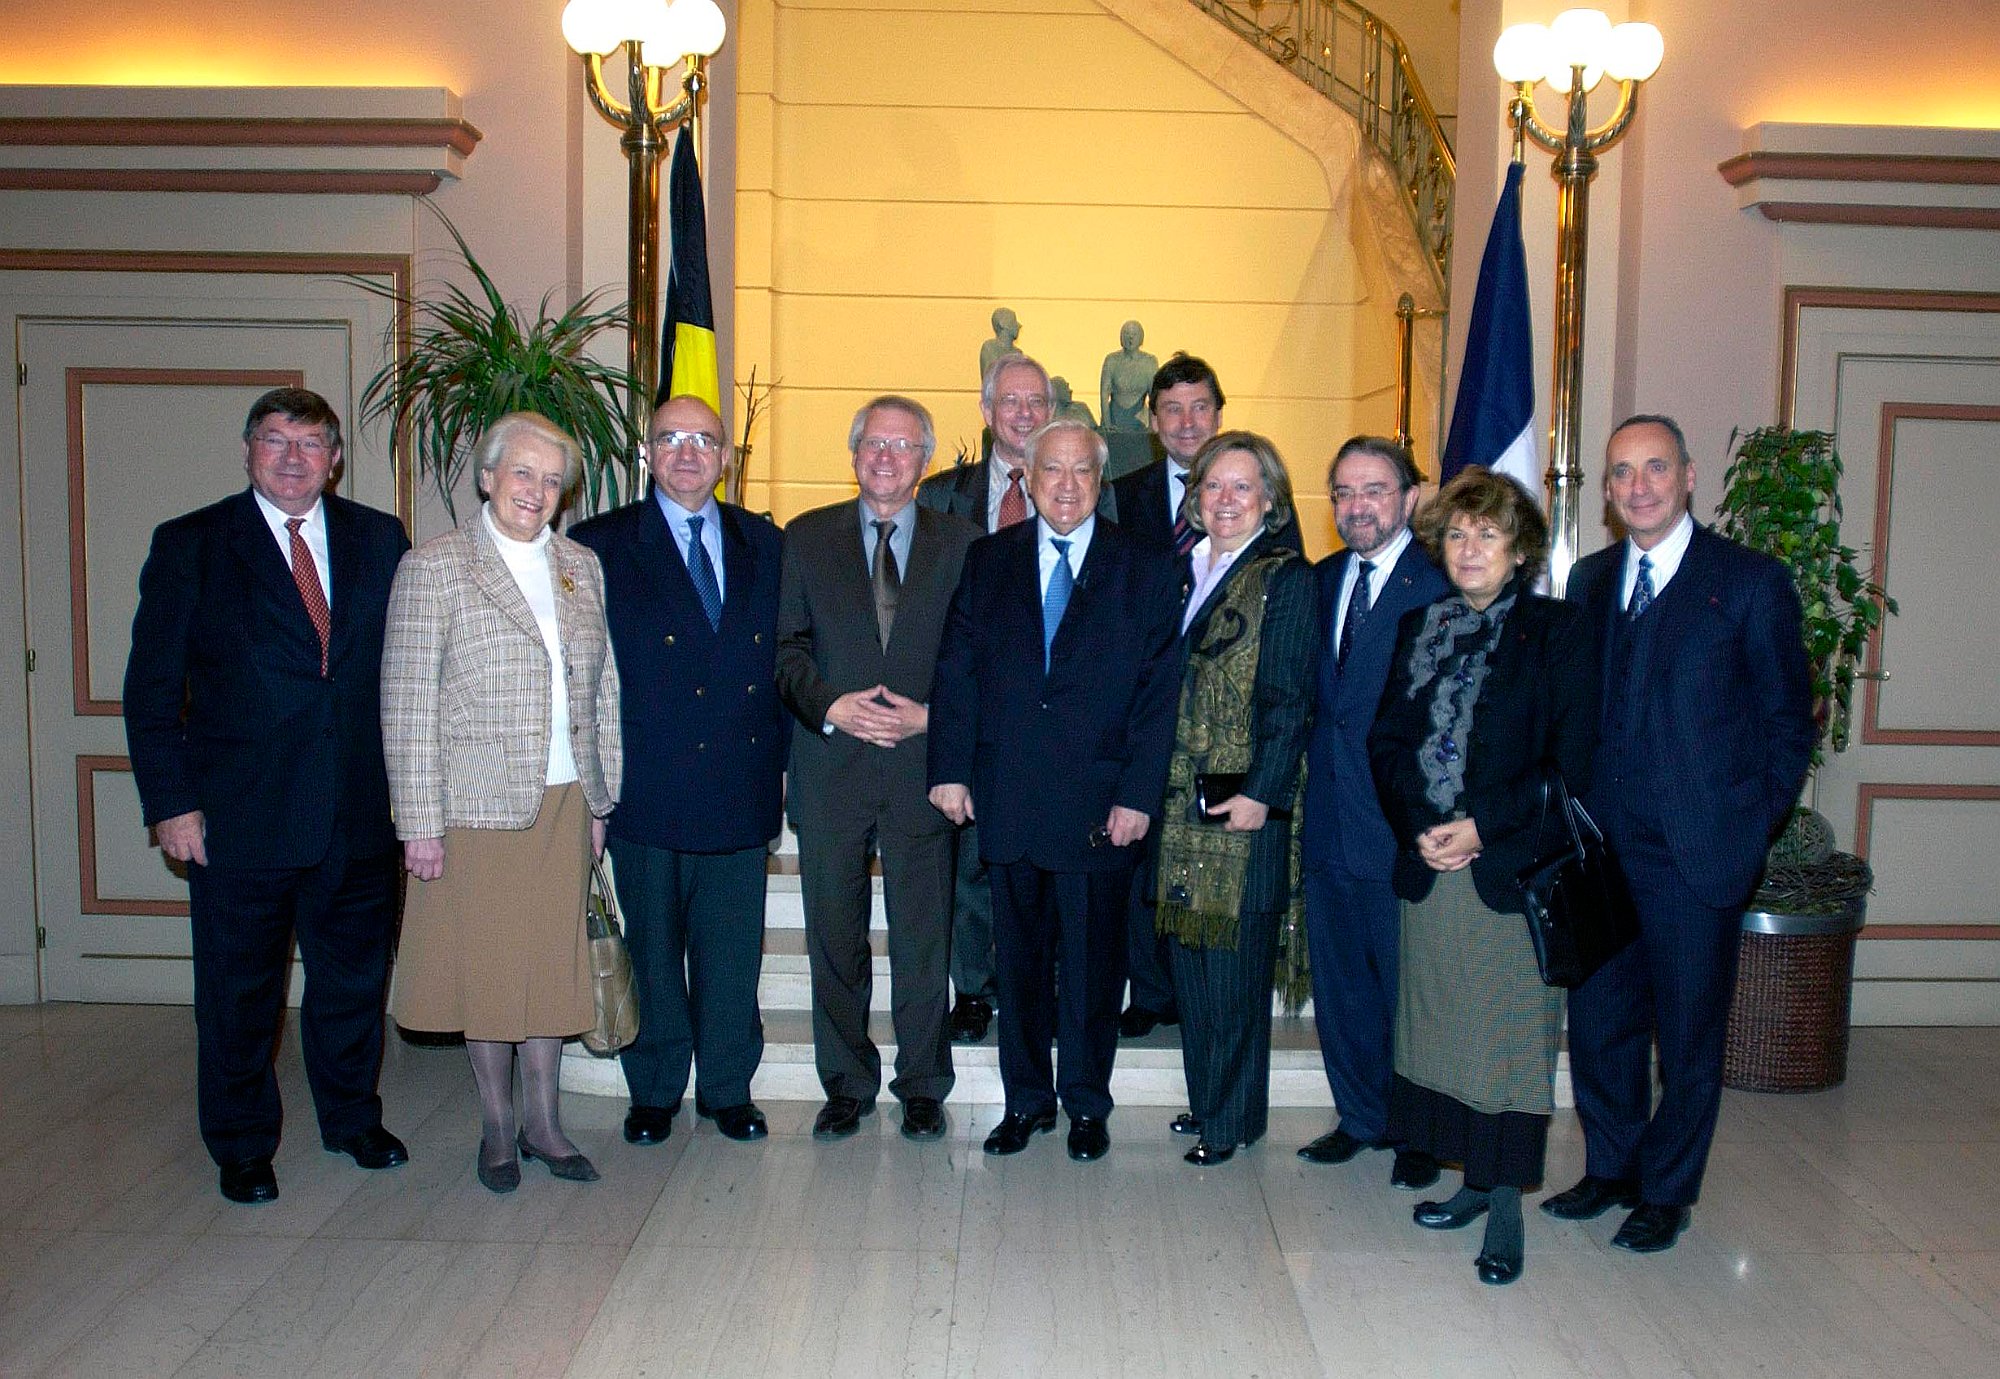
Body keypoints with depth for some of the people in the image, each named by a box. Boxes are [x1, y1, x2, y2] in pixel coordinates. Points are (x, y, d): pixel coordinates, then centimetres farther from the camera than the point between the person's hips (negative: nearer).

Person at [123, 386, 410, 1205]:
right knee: (239, 992, 11)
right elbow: (152, 689, -2)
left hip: (359, 812, 2)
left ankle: (353, 1118, 36)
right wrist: (171, 802, -8)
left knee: (354, 978, 15)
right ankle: (241, 1146, 29)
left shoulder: (380, 540, 5)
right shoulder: (189, 546, -1)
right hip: (239, 819, -2)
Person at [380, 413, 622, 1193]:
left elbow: (604, 690, 11)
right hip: (477, 805, -4)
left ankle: (543, 1121, 26)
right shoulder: (433, 568, -5)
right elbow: (408, 705, -7)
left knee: (552, 961, 11)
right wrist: (419, 822, -11)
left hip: (565, 803, 4)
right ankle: (498, 1128, 24)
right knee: (484, 965, 8)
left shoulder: (582, 568, 9)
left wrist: (603, 797, 7)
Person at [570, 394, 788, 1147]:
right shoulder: (600, 545, 0)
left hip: (740, 787, 3)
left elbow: (782, 658, 11)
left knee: (733, 951, 10)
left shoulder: (763, 543, 10)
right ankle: (654, 1092, 26)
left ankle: (729, 1089, 26)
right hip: (648, 788, -2)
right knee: (652, 950, 10)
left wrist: (780, 761, 4)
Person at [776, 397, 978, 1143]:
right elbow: (787, 647, 4)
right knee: (835, 935, 9)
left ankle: (922, 1087, 22)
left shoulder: (962, 543, 6)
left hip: (924, 765, -1)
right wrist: (830, 708, -12)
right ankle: (846, 1084, 24)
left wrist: (930, 715, -11)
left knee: (923, 938, 6)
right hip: (831, 769, 1)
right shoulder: (806, 538, 8)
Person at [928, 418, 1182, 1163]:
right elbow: (956, 671, 5)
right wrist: (950, 768, -4)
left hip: (1100, 803, -2)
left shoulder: (1146, 569, 2)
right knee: (1019, 956, 12)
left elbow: (1158, 690, -3)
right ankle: (1026, 1097, 27)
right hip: (1007, 796, 2)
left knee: (1093, 961, 9)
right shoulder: (988, 560, 8)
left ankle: (1087, 1103, 26)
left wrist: (1138, 794, -10)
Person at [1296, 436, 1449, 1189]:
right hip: (1329, 817, 7)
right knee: (1338, 981, 16)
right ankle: (1361, 1117, 33)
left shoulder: (1443, 586, -12)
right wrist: (1314, 753, 4)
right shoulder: (1324, 580, 11)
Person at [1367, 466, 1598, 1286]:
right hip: (1429, 867, 5)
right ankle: (1475, 1180, 26)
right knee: (1443, 1026, 11)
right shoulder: (1419, 628, 12)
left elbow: (1572, 764, -7)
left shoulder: (1556, 634, -2)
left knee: (1508, 1031, -1)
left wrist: (1483, 825, -15)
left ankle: (1506, 1205, 9)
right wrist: (1418, 826, -7)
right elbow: (1387, 742, 9)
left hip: (1512, 870, -4)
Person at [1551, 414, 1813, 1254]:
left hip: (1698, 854, -4)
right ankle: (1609, 1170, 32)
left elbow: (1788, 721, -1)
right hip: (1602, 847, 4)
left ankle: (1667, 1193, 26)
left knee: (1688, 1035, 9)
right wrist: (1576, 813, 5)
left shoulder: (1751, 583, -4)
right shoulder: (1590, 580, 9)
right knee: (1600, 1022, 13)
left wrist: (1752, 827, -6)